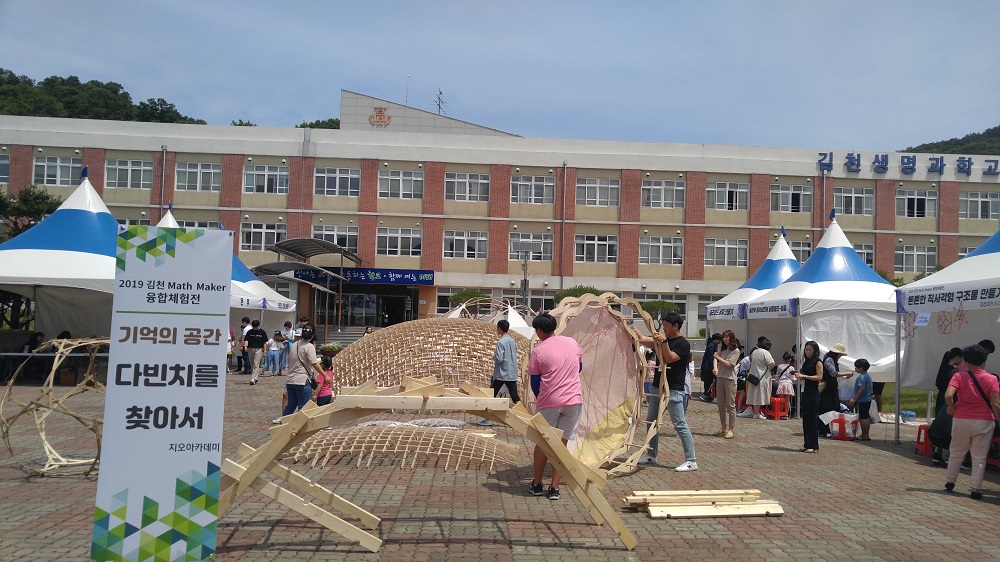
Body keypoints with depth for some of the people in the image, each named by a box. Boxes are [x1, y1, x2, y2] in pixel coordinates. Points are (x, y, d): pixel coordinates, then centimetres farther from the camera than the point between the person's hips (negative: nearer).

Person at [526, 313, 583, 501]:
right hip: (574, 400, 3)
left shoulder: (538, 351, -6)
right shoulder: (572, 343, 6)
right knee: (562, 443, 9)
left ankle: (537, 485, 24)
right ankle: (554, 488, 9)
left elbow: (535, 381, 1)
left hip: (549, 402, -3)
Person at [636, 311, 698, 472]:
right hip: (658, 387, 9)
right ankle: (651, 455, 27)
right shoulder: (663, 339, 12)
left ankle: (691, 461, -4)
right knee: (651, 422, 14)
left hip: (673, 391, -8)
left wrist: (664, 342, -29)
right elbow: (642, 339, 6)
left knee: (680, 425, -8)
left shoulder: (683, 344, -10)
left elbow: (669, 359, -21)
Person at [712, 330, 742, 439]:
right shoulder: (721, 349, 14)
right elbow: (716, 358, 1)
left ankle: (731, 430, -1)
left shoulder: (736, 350, -4)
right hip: (720, 378, 6)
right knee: (720, 404, 9)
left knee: (730, 405, -5)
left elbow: (729, 364, -10)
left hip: (730, 379, -6)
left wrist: (718, 357, 1)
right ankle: (724, 428, 17)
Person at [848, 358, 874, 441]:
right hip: (867, 400, 10)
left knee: (862, 418, -5)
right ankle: (866, 435, 20)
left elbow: (862, 389, -24)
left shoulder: (862, 377, -18)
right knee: (866, 418, 14)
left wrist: (854, 399, -20)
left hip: (862, 401, -10)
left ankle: (864, 436, -3)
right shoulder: (868, 376, 14)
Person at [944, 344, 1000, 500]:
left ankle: (950, 483, 26)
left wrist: (952, 408, -2)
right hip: (983, 422, -1)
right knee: (979, 457, 7)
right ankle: (975, 489, 7)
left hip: (961, 420, 1)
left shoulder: (959, 376, -6)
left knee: (956, 453, 17)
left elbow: (948, 396, -20)